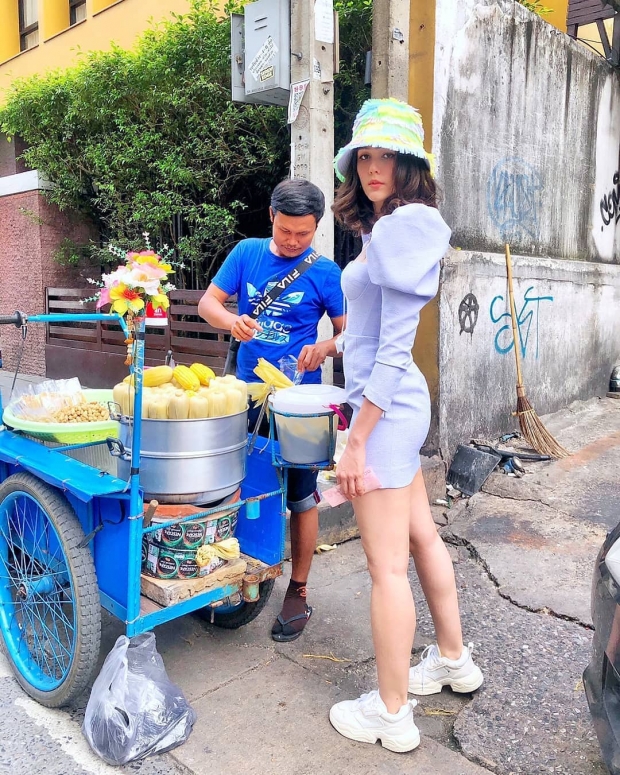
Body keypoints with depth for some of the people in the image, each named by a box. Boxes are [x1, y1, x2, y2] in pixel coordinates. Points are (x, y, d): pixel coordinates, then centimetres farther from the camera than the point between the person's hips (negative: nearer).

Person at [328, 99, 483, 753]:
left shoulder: (403, 226, -15)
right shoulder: (386, 227, 15)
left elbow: (394, 348, -21)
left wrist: (356, 441, -20)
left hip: (386, 407, -10)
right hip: (398, 404, 10)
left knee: (387, 565, 0)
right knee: (421, 536, 21)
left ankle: (391, 715, 18)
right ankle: (454, 661, 40)